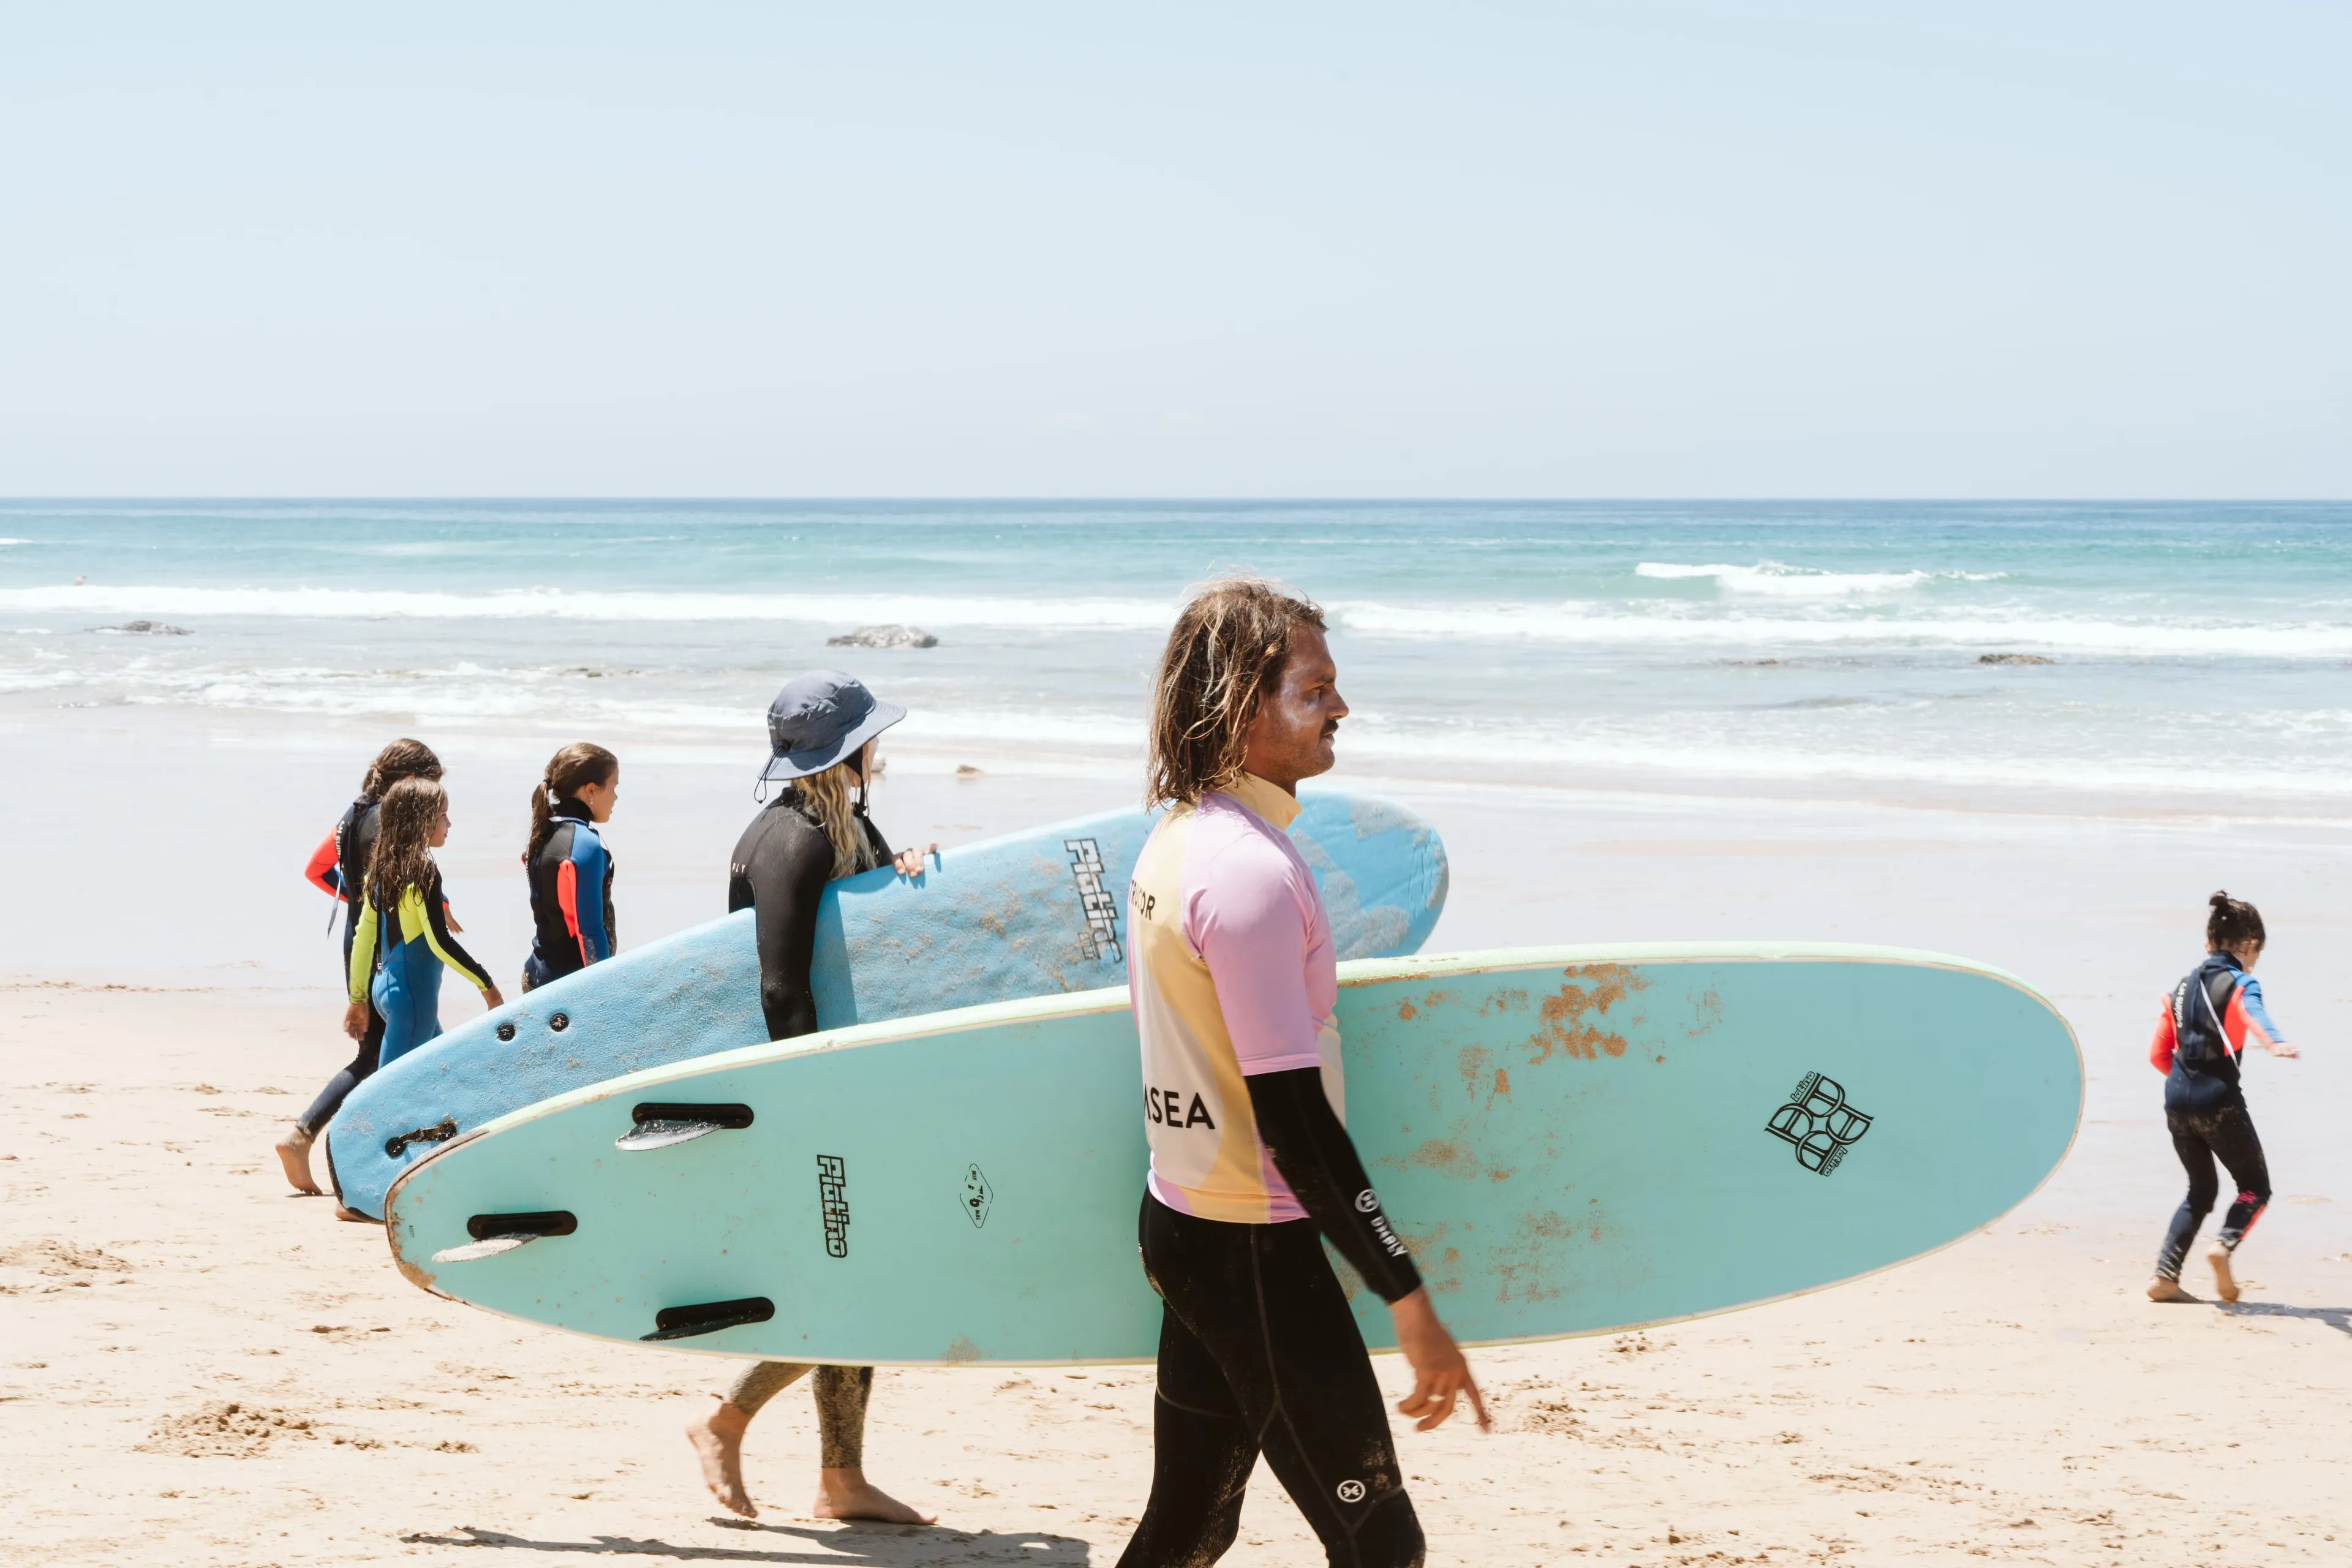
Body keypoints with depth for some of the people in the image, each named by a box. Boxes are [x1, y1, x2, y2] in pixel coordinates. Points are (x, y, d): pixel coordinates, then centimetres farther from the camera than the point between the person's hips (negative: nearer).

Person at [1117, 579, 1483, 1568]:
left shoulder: (1174, 838, 8)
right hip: (1255, 1252, -10)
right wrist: (1411, 1306, -21)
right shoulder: (1252, 870, -21)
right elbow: (1293, 1121, -23)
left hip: (1179, 1220, 10)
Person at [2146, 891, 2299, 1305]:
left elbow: (2158, 1055, 15)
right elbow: (2254, 1014, -29)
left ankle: (2165, 1277, 10)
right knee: (2255, 1186, 8)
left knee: (2201, 1189, 19)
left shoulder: (2184, 986, 15)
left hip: (2177, 1099, 6)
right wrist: (2276, 1043, -48)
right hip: (2219, 1102, -6)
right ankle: (2225, 1243, -20)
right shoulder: (2240, 984, -4)